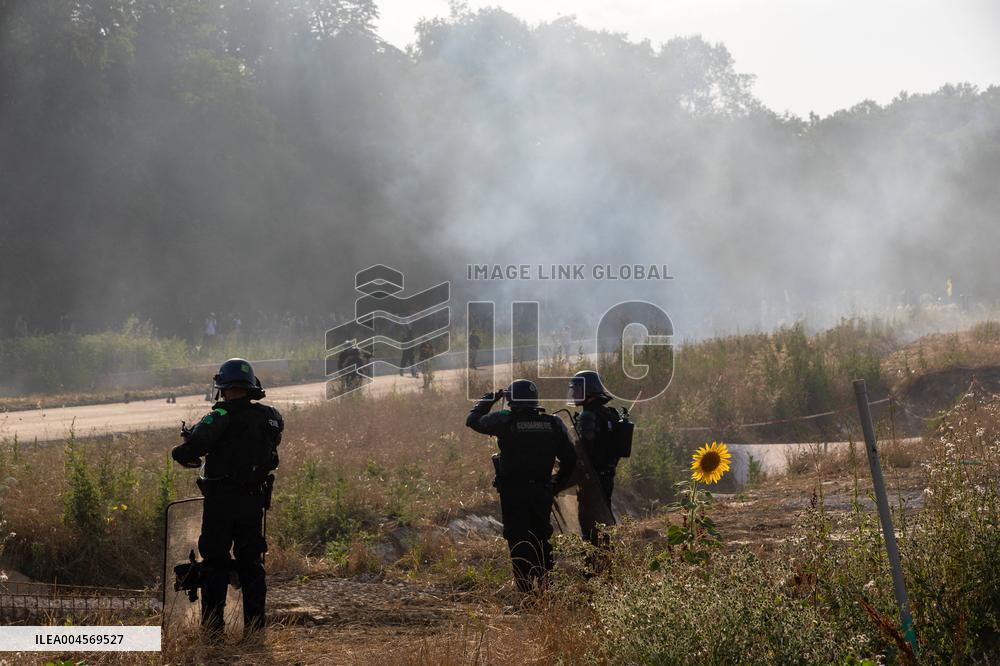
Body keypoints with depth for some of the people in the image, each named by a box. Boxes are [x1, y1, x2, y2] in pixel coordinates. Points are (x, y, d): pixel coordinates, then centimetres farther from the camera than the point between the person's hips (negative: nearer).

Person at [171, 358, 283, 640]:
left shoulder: (221, 418, -13)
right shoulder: (270, 417, 4)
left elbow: (193, 446, -23)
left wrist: (182, 453, 0)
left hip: (221, 500, -4)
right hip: (254, 500, 5)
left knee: (215, 563, 3)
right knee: (251, 563, 13)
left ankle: (213, 627, 1)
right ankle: (255, 626, 15)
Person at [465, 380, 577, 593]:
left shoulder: (504, 421, -11)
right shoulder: (553, 423, 0)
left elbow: (473, 420, 4)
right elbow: (570, 458, 4)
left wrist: (488, 399, 17)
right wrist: (558, 483, 16)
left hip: (513, 493, -4)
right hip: (541, 492, 4)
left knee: (518, 538, 4)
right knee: (541, 537, 18)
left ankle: (526, 588, 2)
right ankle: (545, 584, 20)